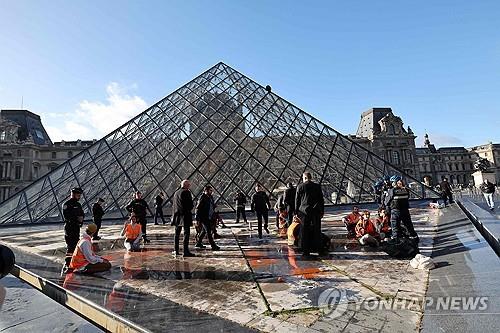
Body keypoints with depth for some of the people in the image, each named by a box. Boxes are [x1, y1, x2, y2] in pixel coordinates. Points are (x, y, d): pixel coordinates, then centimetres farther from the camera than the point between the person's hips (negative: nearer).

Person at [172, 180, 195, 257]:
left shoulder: (176, 193, 14)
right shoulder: (187, 192, -10)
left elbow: (173, 205, 18)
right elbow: (190, 204, -14)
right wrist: (189, 209, 5)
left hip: (177, 215, 8)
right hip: (185, 216, -7)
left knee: (177, 234, 15)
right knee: (186, 233, -5)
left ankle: (176, 250, 20)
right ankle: (185, 251, -7)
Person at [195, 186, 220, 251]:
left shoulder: (211, 197, 12)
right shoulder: (202, 198, -14)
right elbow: (198, 208, -15)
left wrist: (214, 217, 18)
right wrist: (198, 218, -17)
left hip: (209, 218, 9)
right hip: (204, 218, -9)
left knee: (204, 231, 18)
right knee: (208, 231, -7)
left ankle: (198, 243, 32)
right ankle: (213, 246, -5)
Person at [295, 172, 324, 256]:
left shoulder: (300, 187, -1)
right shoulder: (317, 186, 4)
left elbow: (297, 200, 1)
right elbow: (321, 199, 7)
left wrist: (296, 212, 7)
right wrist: (322, 211, 13)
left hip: (304, 211, -2)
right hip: (316, 211, 2)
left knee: (304, 231, 5)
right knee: (317, 231, 9)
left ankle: (305, 250, 9)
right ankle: (318, 248, 14)